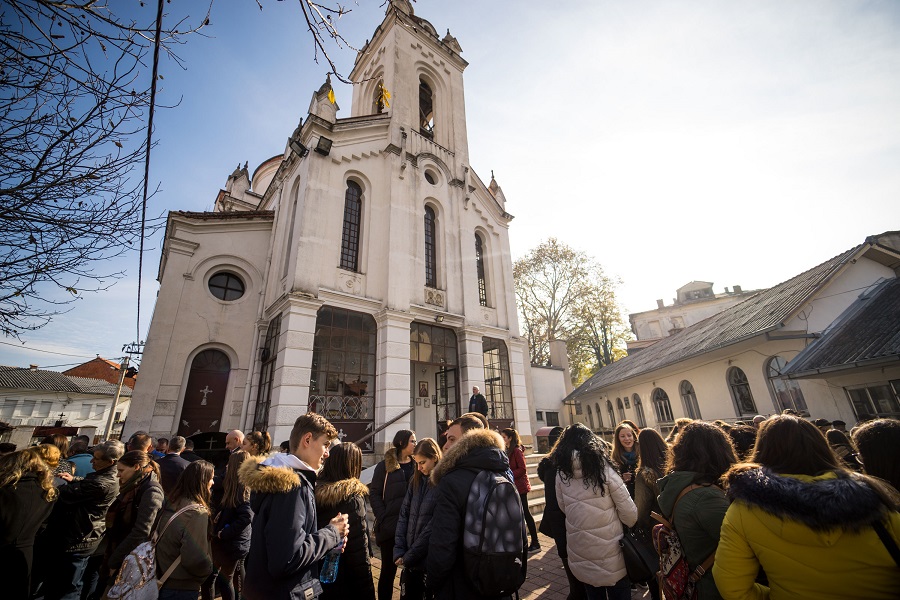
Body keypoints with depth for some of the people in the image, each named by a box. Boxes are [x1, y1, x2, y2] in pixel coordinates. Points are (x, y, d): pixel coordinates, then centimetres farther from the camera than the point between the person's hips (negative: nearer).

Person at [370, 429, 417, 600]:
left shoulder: (417, 465, 6)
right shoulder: (385, 466, -1)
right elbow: (374, 493, -4)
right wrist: (382, 518, -14)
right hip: (390, 526, -2)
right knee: (388, 568, 10)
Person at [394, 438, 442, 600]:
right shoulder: (416, 481, 5)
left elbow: (434, 527, -17)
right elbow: (404, 515, 4)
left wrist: (409, 556, -12)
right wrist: (399, 551, -4)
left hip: (430, 561, -5)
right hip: (408, 561, 5)